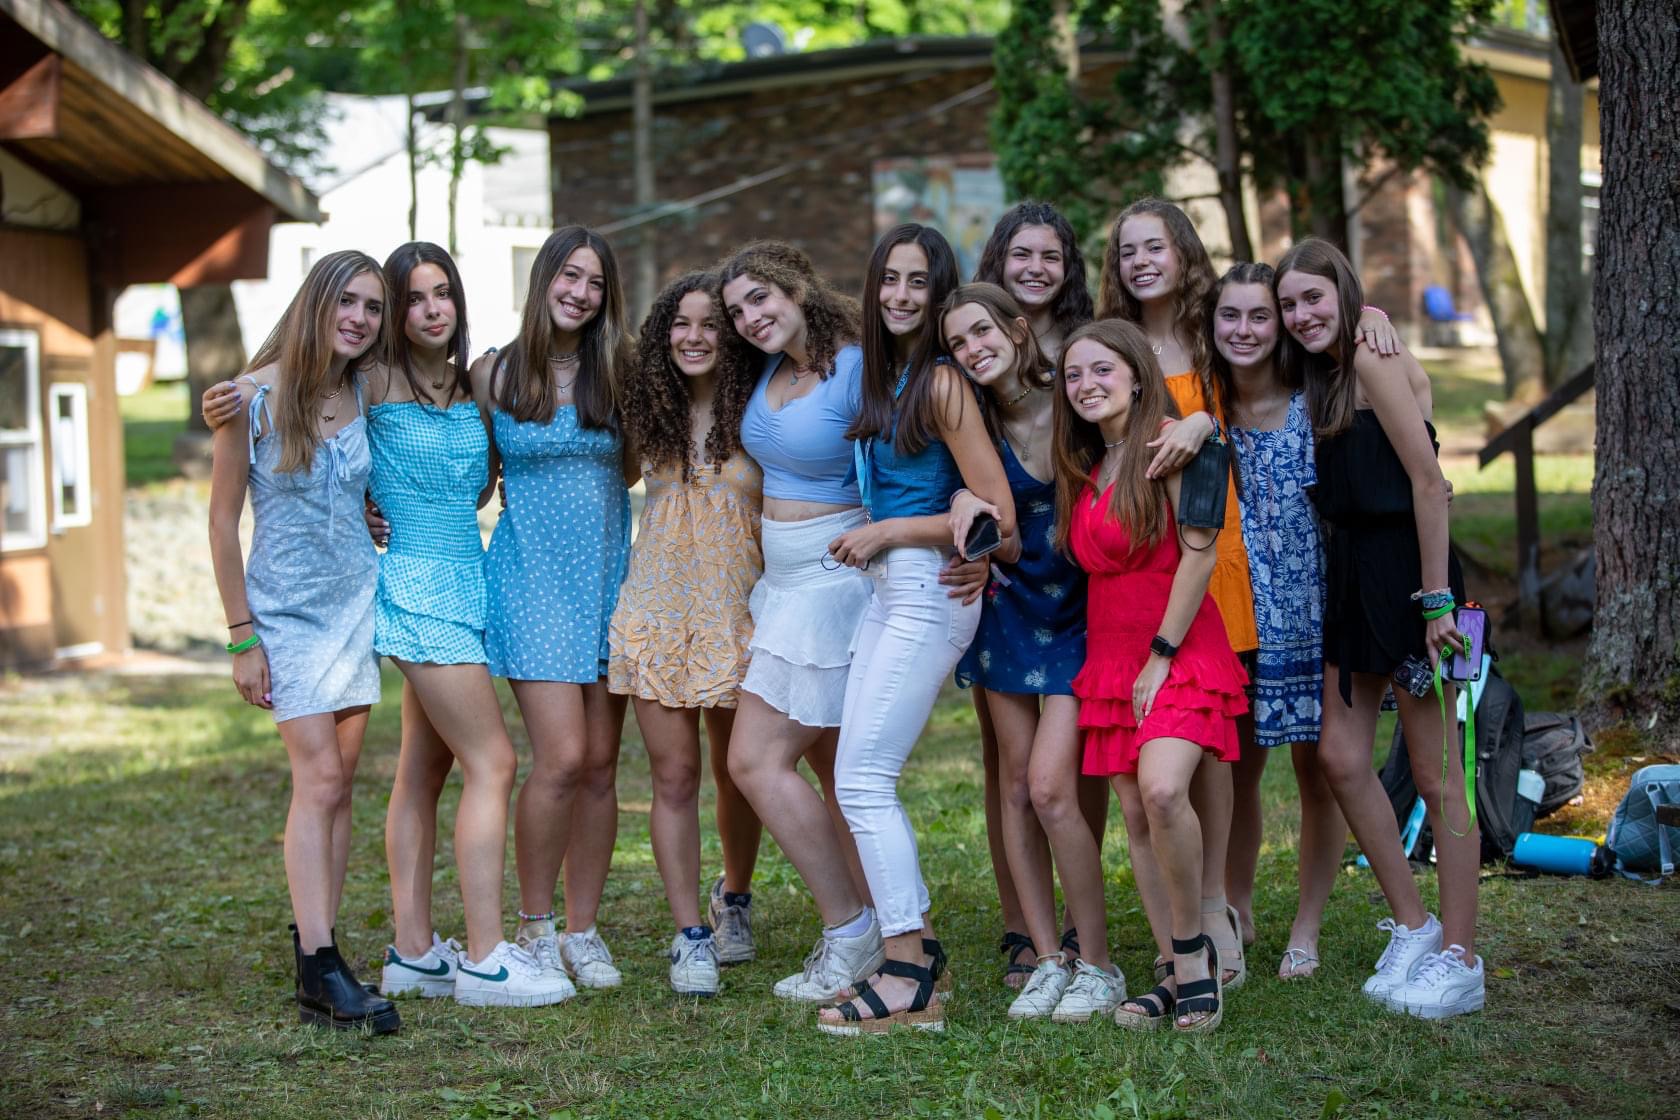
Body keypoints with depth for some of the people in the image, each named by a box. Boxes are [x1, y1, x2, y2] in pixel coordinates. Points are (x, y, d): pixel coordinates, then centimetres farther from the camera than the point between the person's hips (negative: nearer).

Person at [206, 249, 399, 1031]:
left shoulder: (366, 396, 2)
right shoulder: (253, 397, -10)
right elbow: (223, 522, -7)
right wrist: (242, 637, -8)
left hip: (358, 599, 5)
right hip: (286, 608, -5)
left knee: (335, 783, 5)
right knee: (320, 777, -12)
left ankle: (313, 948, 10)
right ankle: (322, 974, -12)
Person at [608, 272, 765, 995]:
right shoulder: (650, 413, 6)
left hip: (738, 612, -2)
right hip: (659, 609, 2)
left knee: (737, 773, 10)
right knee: (674, 776, -2)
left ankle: (734, 896, 36)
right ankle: (690, 935, 6)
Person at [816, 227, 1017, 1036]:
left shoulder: (942, 383, -13)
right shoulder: (883, 376, 12)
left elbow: (997, 516, -15)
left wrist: (883, 532, -10)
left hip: (928, 592, -9)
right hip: (887, 589, 9)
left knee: (862, 779, -10)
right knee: (860, 779, 8)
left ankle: (908, 984, -6)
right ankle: (919, 946, 16)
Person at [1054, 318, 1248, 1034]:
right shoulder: (1082, 467, 14)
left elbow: (1199, 552, -13)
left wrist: (1161, 656, -14)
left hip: (1181, 649, -7)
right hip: (1109, 654, 7)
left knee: (1162, 790, -26)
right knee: (1136, 815, 1)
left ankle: (1193, 949, -9)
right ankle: (1178, 973, 7)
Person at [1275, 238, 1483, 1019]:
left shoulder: (1373, 358, -11)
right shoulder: (1325, 375, 16)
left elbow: (1427, 479, -16)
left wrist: (1436, 598, -19)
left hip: (1408, 569, -9)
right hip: (1353, 574, 9)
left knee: (1436, 773, -2)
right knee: (1340, 756, 6)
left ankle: (1458, 959, 5)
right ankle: (1412, 926, 18)